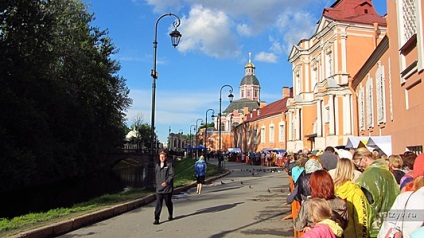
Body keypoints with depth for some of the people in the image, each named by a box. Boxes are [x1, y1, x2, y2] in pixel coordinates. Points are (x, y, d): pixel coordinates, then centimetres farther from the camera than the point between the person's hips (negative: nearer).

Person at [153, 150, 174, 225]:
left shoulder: (169, 165, -4)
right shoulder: (157, 166, 13)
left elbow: (171, 175, -11)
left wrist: (167, 182, -22)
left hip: (167, 188, -3)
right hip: (159, 189, 4)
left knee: (168, 202, 10)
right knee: (158, 204, -3)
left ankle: (170, 215, 32)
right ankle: (156, 219, -4)